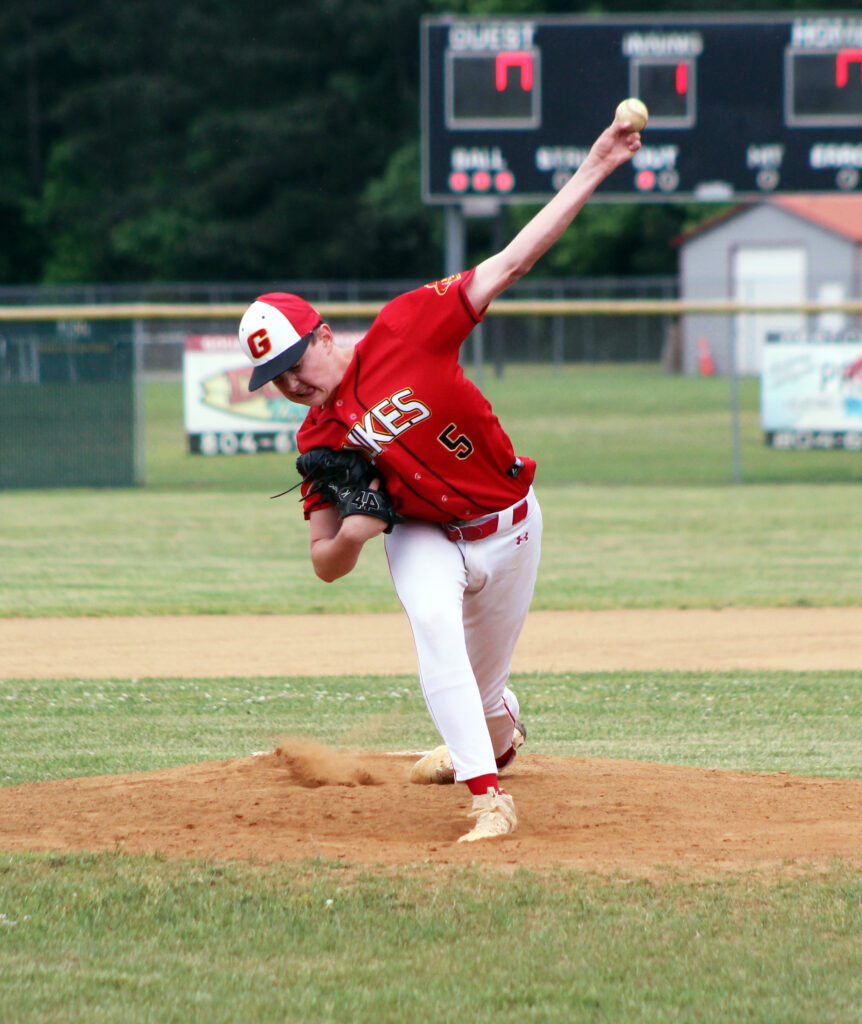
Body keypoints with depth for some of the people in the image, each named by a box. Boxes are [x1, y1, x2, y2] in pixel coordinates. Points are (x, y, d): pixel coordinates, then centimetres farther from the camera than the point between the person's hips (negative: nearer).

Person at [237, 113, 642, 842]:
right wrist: (350, 536, -31)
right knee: (434, 622, -31)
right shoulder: (319, 443, -11)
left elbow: (510, 263, -22)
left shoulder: (406, 331, -20)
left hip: (508, 527, -1)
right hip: (423, 538, 1)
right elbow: (326, 564, -6)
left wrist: (594, 169, -27)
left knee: (483, 685, 12)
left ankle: (500, 730, 51)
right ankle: (488, 796, -30)